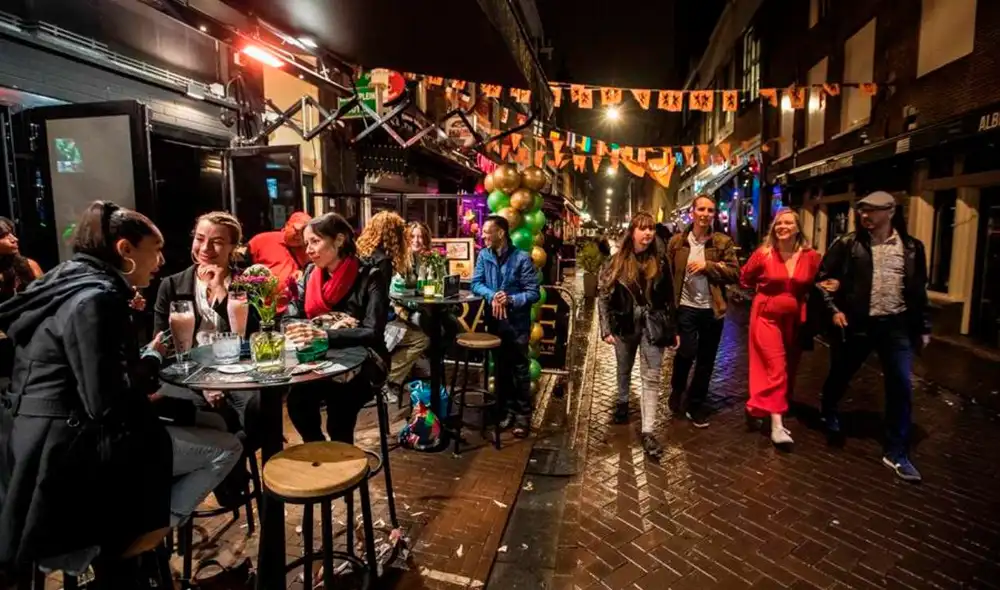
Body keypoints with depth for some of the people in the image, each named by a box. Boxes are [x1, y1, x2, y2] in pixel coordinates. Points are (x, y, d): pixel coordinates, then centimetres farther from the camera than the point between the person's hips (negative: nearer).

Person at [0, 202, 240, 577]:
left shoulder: (71, 285, 11)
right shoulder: (96, 297, -20)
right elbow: (107, 406, -24)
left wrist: (144, 396, 8)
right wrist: (153, 357, -9)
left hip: (45, 443, 10)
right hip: (68, 452, -10)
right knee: (224, 449, -8)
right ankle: (129, 541, 6)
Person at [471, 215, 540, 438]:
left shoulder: (521, 258, -12)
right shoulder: (484, 256, 2)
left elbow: (533, 293, -12)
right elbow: (476, 284, -1)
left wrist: (510, 299, -26)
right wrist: (492, 295, -19)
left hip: (517, 322, -4)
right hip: (494, 322, 5)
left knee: (520, 370, 4)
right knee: (501, 369, 15)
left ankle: (523, 415, 17)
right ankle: (506, 410, 30)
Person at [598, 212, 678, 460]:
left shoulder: (660, 261, -2)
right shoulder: (617, 262, -5)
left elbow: (669, 296, 3)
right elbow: (603, 295, -4)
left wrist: (673, 328, 4)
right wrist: (606, 328, -10)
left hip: (653, 324, 0)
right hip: (625, 324, 0)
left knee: (652, 378, -4)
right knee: (624, 370, 19)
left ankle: (647, 432, -1)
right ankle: (623, 402, 47)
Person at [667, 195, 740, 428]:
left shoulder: (723, 242, 1)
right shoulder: (677, 241, 1)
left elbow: (735, 273, -4)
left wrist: (707, 265, -16)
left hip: (712, 309, 2)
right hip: (686, 307, -2)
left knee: (706, 361, 9)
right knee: (687, 352, -11)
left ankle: (695, 405, 26)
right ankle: (677, 390, 20)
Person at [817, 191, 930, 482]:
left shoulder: (912, 247, 4)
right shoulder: (847, 244, -3)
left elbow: (919, 290, 9)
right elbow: (824, 276, 1)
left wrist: (923, 326, 10)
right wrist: (834, 309, -8)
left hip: (896, 325, 1)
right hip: (856, 323, -1)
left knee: (901, 387, -1)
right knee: (840, 375, 13)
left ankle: (896, 453, 10)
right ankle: (829, 414, 45)